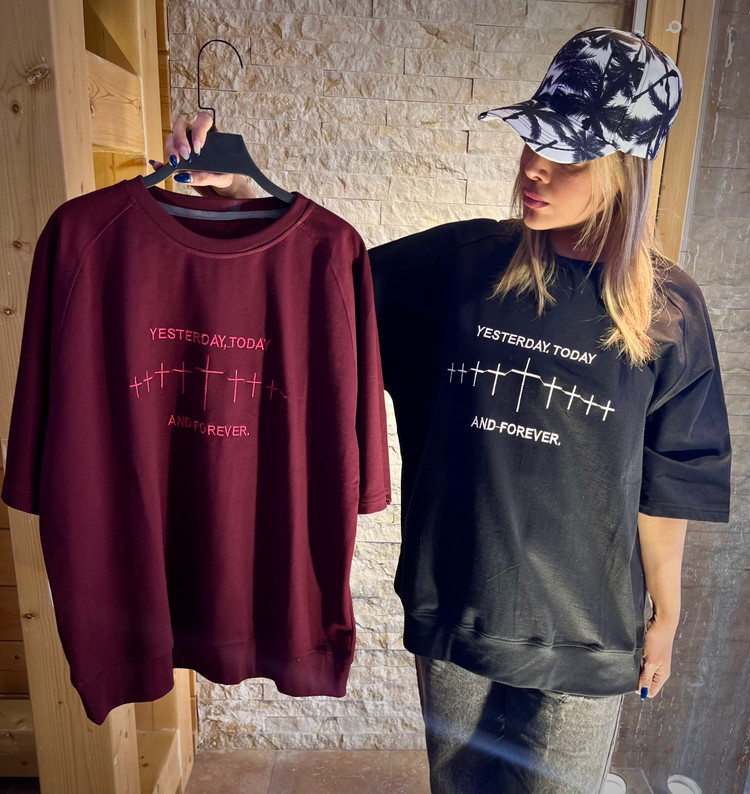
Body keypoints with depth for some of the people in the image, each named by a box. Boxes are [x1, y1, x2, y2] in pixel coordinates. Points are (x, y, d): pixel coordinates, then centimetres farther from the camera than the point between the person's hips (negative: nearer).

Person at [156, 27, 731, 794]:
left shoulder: (667, 310, -10)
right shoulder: (460, 262, -9)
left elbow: (665, 483, -4)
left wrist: (665, 615, 6)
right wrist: (244, 197, -18)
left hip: (584, 627, -1)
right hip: (453, 602, 2)